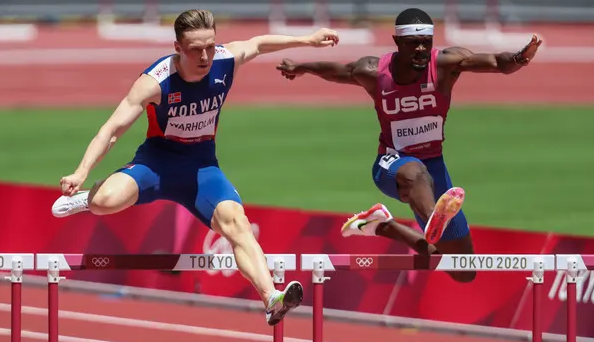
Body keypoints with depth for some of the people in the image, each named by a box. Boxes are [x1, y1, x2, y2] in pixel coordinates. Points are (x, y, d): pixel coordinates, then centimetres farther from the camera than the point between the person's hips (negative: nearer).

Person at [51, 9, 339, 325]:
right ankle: (87, 197, 9)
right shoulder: (155, 82, -25)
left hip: (202, 163, 3)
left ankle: (272, 299, -37)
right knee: (106, 202, -31)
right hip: (158, 158, -3)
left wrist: (307, 40, 20)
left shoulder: (227, 60, -12)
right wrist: (81, 173, -38)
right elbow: (113, 129, -27)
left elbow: (259, 43, 13)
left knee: (236, 221, -24)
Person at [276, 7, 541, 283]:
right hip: (391, 165, -3)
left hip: (433, 165, 3)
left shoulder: (445, 64, -16)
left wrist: (518, 59, -54)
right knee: (417, 173, -44)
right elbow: (335, 71, 10)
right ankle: (433, 223, -79)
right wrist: (298, 69, 28)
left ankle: (381, 226, 22)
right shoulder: (374, 73, -12)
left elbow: (497, 62, -32)